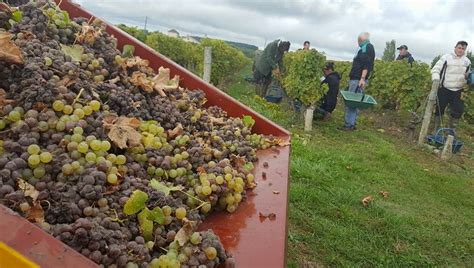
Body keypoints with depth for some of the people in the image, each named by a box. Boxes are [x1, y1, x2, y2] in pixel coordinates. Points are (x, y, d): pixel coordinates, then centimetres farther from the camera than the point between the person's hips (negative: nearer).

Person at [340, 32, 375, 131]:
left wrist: (363, 78, -27)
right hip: (355, 79, 10)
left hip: (358, 80, -10)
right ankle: (352, 124, 16)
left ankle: (349, 124, -9)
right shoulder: (364, 48, 21)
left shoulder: (368, 47, -8)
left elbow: (367, 64, -19)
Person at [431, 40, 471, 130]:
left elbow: (468, 76, 21)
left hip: (458, 92, 4)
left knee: (458, 111, 2)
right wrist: (436, 79, -24)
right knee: (439, 110, 5)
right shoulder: (446, 58, -7)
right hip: (444, 89, -4)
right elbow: (435, 69, -8)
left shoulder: (467, 61, 8)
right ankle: (436, 129, 19)